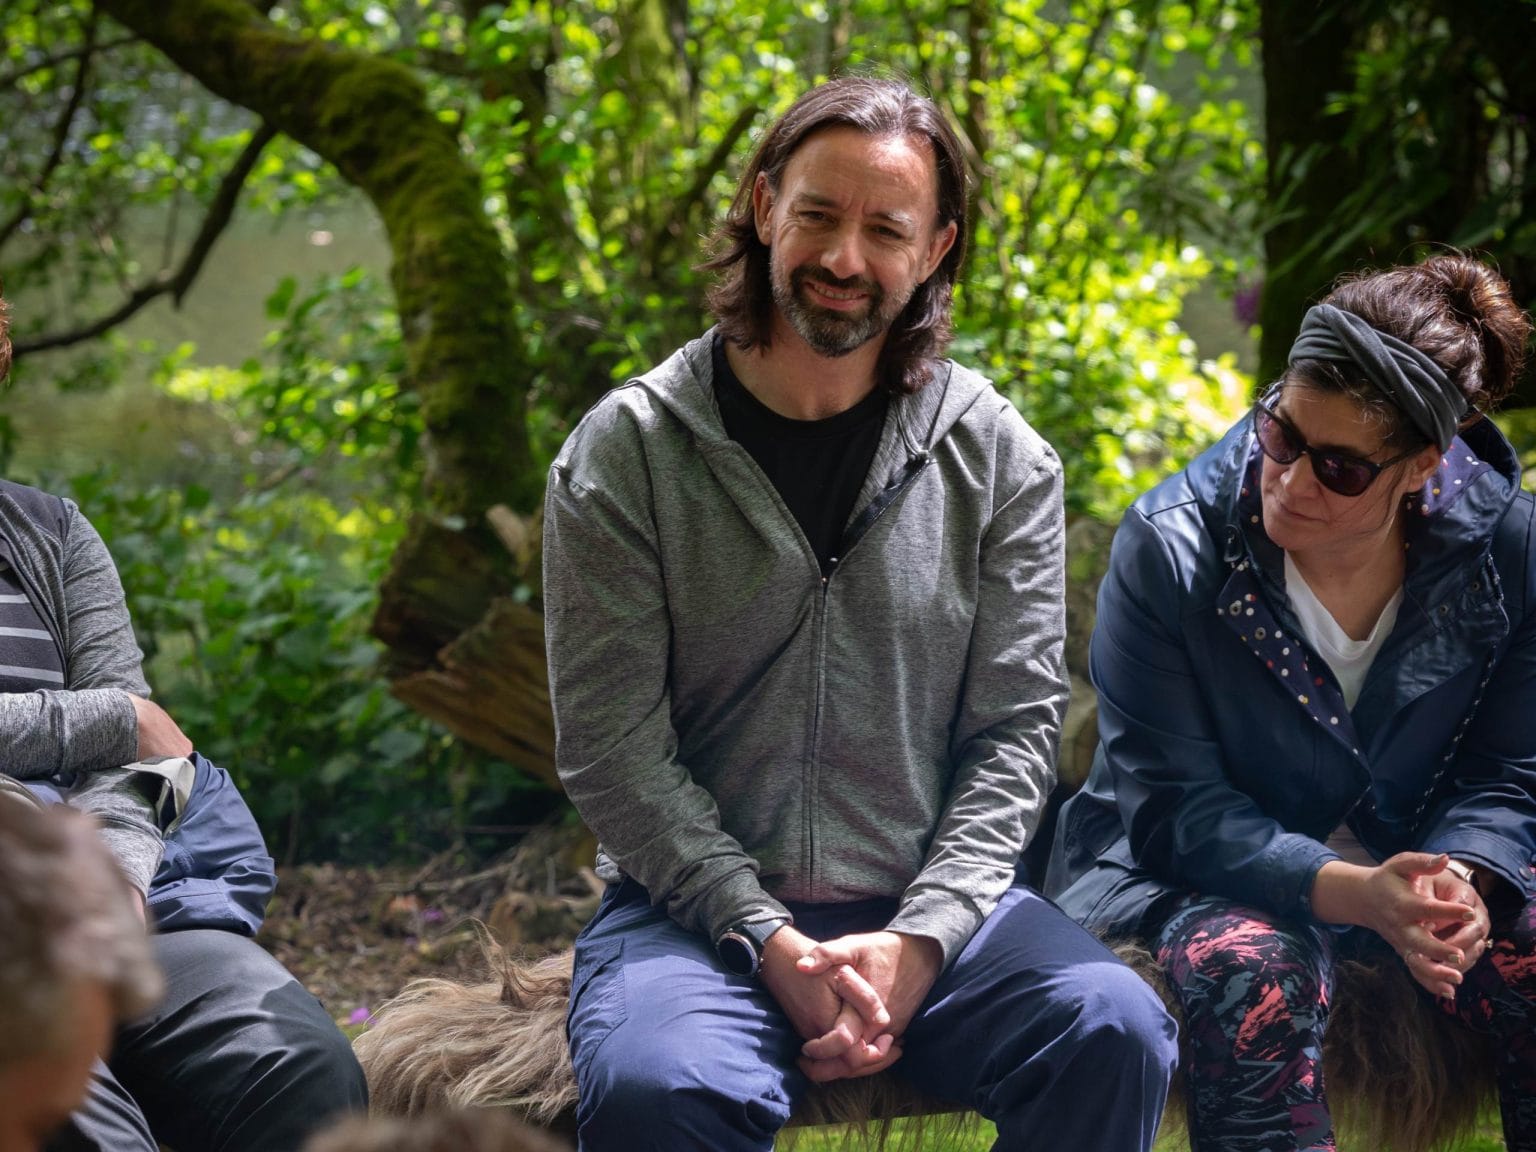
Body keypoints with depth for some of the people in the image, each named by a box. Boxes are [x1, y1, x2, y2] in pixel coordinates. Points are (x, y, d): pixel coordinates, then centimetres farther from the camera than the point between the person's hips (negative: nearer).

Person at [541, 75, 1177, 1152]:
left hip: (931, 902, 2)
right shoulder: (625, 454, -1)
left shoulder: (999, 459, 5)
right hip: (695, 907, -2)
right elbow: (613, 751, -5)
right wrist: (772, 943, -14)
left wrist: (919, 941, -12)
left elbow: (1017, 727, 2)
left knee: (1116, 1032, -26)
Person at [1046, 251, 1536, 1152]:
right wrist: (1353, 893, -33)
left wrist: (1463, 886, -25)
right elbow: (1173, 803, -17)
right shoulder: (1169, 546, -17)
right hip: (1195, 871, -3)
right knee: (1258, 974, -36)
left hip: (1408, 859, 3)